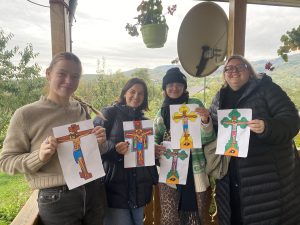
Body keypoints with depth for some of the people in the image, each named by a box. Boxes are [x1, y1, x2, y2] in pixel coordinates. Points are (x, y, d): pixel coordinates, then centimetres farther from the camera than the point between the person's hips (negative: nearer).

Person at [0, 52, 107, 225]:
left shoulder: (82, 110, 2)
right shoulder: (26, 115, -11)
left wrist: (100, 144, -9)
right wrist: (39, 157, -24)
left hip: (93, 191, 4)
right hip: (56, 200, -4)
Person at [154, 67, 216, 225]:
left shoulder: (195, 105, 0)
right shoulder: (162, 112, 8)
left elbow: (207, 139, -5)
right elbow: (156, 140, 16)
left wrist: (205, 120, -24)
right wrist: (154, 148, -6)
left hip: (194, 170, -2)